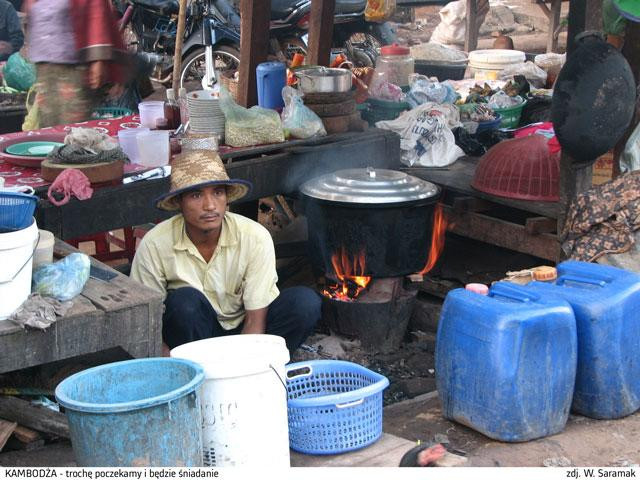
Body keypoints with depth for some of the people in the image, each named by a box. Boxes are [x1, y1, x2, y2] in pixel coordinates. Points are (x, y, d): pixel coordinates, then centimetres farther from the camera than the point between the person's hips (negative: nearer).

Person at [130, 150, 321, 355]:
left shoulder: (255, 237, -19)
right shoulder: (154, 245, -18)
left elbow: (256, 320, -17)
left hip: (243, 332, 1)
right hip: (195, 332, -1)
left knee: (306, 302, -24)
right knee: (184, 300, -33)